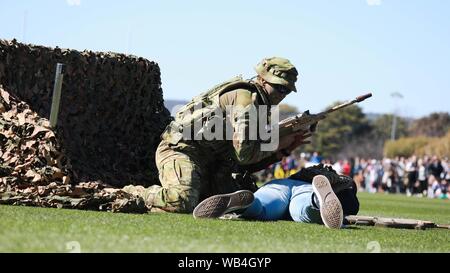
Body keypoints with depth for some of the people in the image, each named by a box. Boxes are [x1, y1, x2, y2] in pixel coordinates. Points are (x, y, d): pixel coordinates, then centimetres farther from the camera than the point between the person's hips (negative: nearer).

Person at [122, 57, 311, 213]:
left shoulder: (259, 107, 18)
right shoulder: (245, 97, -12)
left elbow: (247, 165, 15)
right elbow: (244, 152, -21)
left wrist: (284, 150, 7)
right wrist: (277, 143, -8)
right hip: (181, 150, -10)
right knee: (184, 202, -33)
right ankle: (132, 195, -10)